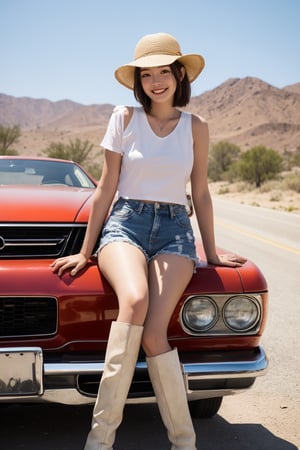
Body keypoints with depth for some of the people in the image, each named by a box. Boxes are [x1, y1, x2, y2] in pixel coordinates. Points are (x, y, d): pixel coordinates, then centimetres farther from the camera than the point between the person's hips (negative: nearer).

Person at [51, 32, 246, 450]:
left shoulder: (196, 128, 9)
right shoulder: (125, 118, 6)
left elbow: (201, 194, 16)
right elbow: (106, 188, 7)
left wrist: (211, 253, 19)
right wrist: (85, 252, 6)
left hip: (175, 231, 1)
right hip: (125, 223, -1)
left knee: (154, 332, -24)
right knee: (135, 300, -35)